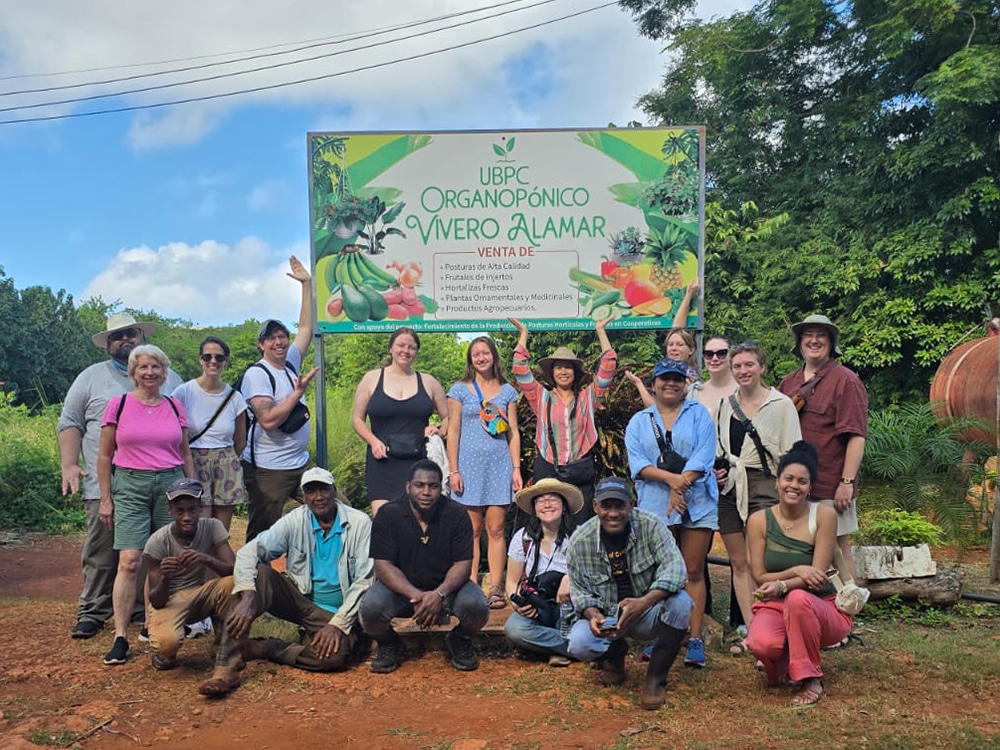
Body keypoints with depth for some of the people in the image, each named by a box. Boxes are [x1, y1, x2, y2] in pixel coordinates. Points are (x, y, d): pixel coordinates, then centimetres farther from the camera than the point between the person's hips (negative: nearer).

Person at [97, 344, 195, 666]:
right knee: (130, 561, -10)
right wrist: (105, 498, 2)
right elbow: (104, 456, 5)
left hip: (171, 484, 3)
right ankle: (120, 637, -5)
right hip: (130, 486, -2)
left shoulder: (174, 407, 9)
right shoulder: (118, 405, 2)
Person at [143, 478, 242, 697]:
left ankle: (226, 666, -30)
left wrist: (207, 559, -43)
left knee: (231, 584, -32)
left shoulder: (213, 527, -13)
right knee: (167, 642, -34)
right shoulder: (158, 542, -17)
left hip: (204, 594, 2)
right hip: (170, 600, -2)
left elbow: (234, 570, -24)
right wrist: (165, 578, -39)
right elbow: (157, 602, -16)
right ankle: (164, 652, 7)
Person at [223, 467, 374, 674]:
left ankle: (264, 649, -13)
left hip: (336, 612, -1)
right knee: (259, 572, -25)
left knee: (334, 655, -34)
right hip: (301, 600, 2)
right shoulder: (294, 521, -6)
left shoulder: (360, 523, -10)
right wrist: (247, 597, -35)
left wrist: (338, 623, -21)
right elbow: (249, 552, -17)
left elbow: (364, 581, -12)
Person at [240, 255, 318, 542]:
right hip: (268, 470, -7)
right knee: (262, 536, 0)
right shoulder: (256, 374, -11)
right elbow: (268, 420, -21)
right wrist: (299, 391, -20)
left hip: (301, 462, 7)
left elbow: (306, 327, 15)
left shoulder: (291, 363, 9)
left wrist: (307, 283, 14)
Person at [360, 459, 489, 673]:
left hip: (446, 586, 0)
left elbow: (463, 564, -11)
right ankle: (389, 645, 7)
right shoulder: (388, 515, -10)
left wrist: (439, 594, -30)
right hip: (401, 588, 0)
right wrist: (415, 595, -31)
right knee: (370, 608, -30)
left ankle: (460, 640, 9)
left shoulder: (456, 514, -9)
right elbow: (383, 566, -15)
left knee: (477, 607, -29)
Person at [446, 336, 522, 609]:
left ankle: (495, 589, 4)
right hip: (470, 464, -1)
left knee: (496, 529, 1)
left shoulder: (507, 391, 11)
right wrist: (454, 470, -4)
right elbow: (453, 432, 3)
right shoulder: (460, 390, 5)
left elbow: (513, 433, 11)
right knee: (472, 530, 1)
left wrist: (517, 468, 3)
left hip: (500, 464, 1)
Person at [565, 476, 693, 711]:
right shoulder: (580, 541, -9)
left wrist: (645, 602, -39)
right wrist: (592, 614, -23)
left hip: (647, 612, 0)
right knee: (579, 644, -28)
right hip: (605, 617, 1)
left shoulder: (650, 526, -15)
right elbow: (578, 589, -1)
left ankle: (656, 678, -12)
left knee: (680, 601, -31)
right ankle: (615, 656, 12)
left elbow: (674, 567, -25)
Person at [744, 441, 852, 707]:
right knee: (761, 643, -32)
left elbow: (818, 575, -14)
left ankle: (811, 679, -14)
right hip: (775, 606, 1)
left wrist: (782, 585, -31)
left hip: (822, 607, -1)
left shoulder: (824, 515, -10)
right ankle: (783, 662, 9)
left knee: (798, 598, -37)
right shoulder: (759, 520, -4)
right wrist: (796, 571, -21)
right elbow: (760, 576, -4)